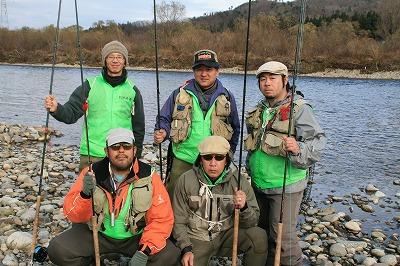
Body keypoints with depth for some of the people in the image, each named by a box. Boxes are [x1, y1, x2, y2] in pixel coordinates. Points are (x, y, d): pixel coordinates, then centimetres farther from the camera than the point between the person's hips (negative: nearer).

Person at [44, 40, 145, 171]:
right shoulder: (90, 85, 4)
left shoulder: (132, 90, 7)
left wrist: (135, 156, 10)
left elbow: (139, 127, 12)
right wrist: (56, 109, -24)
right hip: (91, 155, -1)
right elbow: (71, 113, -2)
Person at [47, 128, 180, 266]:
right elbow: (74, 216, -11)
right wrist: (85, 194, -32)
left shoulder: (149, 177, -13)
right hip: (96, 234, 1)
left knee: (170, 254, -24)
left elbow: (162, 218, -13)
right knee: (58, 250, -20)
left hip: (136, 236, -1)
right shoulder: (92, 173, -11)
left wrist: (144, 251, -23)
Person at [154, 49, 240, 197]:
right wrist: (162, 132, -12)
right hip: (182, 162, -1)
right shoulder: (180, 94, 4)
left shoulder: (227, 97, 8)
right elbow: (164, 119, 9)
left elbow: (235, 129, 15)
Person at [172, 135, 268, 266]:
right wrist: (186, 249, -13)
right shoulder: (185, 181, -10)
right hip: (196, 239, 0)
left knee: (258, 236, -22)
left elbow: (253, 221, -8)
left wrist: (243, 208, -29)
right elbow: (178, 221, -3)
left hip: (226, 236, 1)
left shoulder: (240, 182, -8)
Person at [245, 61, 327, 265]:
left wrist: (299, 149, -38)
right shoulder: (259, 110, 10)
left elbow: (318, 141, -19)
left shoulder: (299, 108, -12)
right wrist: (249, 171, 24)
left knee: (283, 235, -2)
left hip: (285, 186, -7)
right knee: (260, 230, 20)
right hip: (258, 185, 7)